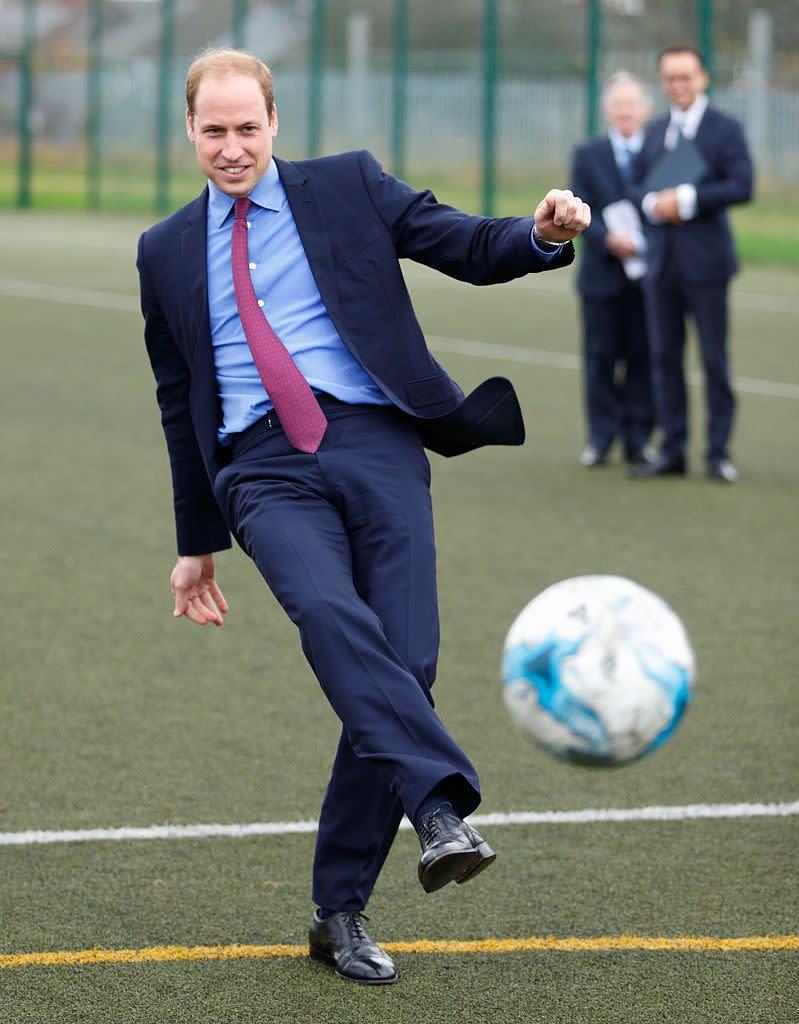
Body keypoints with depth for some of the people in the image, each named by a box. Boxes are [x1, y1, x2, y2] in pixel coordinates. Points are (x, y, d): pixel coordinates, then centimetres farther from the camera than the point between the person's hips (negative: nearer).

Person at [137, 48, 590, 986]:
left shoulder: (349, 187, 12)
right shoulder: (167, 250, 18)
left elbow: (470, 250, 6)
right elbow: (179, 403, 24)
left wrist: (543, 234, -16)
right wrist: (196, 543, 25)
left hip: (373, 442, 0)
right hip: (263, 469, 0)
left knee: (405, 660, -12)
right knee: (331, 615, -31)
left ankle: (340, 913, -1)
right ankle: (441, 809, -43)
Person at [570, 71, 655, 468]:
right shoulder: (587, 155, 7)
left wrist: (647, 242, -13)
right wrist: (608, 237, -17)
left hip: (648, 272, 0)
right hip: (603, 272, 0)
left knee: (644, 357, 3)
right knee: (601, 356, 2)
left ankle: (638, 437, 10)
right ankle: (601, 437, 8)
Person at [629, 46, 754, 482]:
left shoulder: (725, 129, -2)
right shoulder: (656, 131, 15)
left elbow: (742, 186, -13)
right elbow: (638, 185, 15)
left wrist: (686, 199, -17)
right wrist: (653, 203, -7)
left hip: (705, 262, -5)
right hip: (661, 261, 5)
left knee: (714, 359, -1)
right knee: (665, 357, 6)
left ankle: (719, 451, 6)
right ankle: (672, 451, 12)